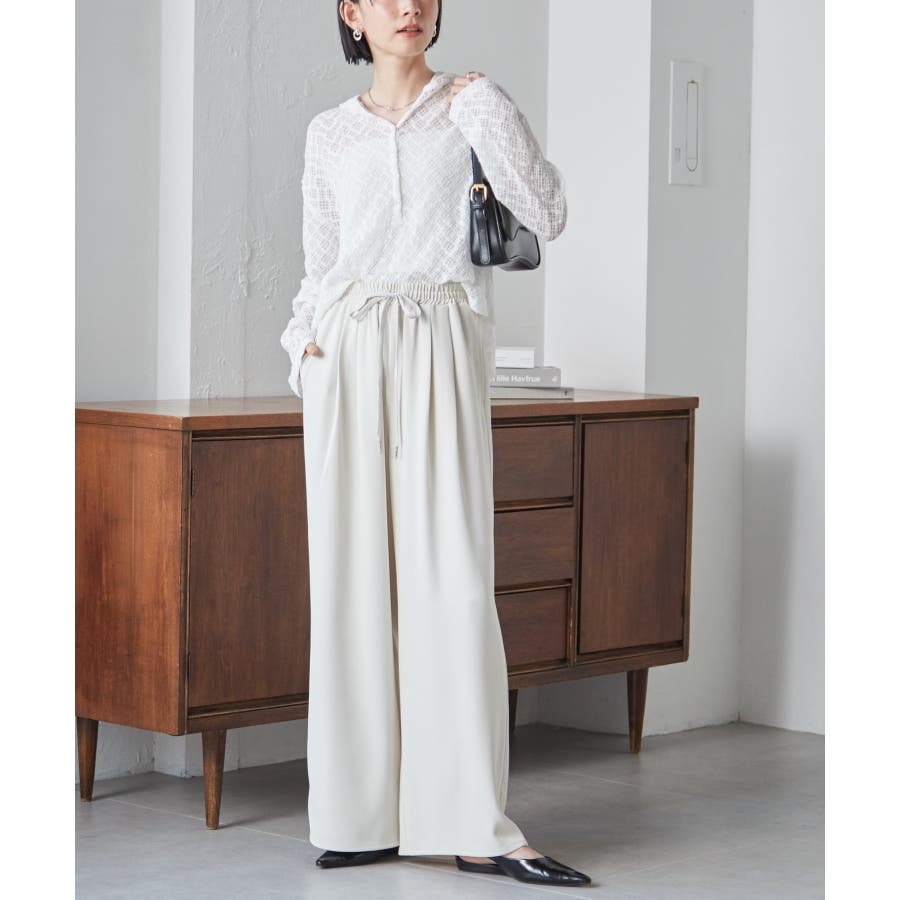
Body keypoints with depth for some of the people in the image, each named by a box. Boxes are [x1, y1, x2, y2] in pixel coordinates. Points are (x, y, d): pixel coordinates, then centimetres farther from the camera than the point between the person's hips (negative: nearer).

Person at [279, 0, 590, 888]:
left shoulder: (471, 105, 8)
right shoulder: (329, 133, 15)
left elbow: (546, 215, -3)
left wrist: (487, 113, -5)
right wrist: (306, 338, 3)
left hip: (442, 349, -2)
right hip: (349, 353, 3)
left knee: (451, 575, -9)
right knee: (353, 574, 0)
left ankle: (473, 825, -8)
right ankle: (365, 814, 6)